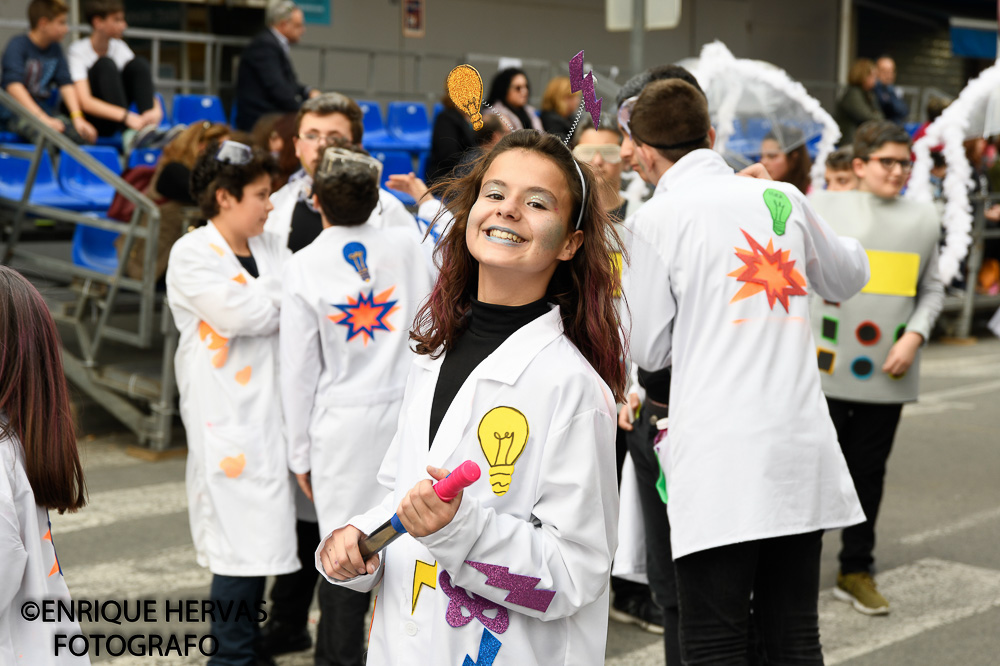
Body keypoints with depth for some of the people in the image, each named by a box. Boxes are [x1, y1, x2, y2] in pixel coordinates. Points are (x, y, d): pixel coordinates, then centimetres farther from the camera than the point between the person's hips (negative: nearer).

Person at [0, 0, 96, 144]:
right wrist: (42, 118, -31)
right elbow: (13, 85, -20)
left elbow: (66, 84, 4)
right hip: (14, 113, -6)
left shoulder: (55, 49, 13)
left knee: (87, 136, -20)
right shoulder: (18, 45, -7)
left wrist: (77, 117, -14)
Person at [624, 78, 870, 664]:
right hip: (802, 446, 5)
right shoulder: (783, 198, 10)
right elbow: (850, 277, 27)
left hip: (718, 459, -5)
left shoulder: (658, 218, -4)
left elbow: (650, 348, 3)